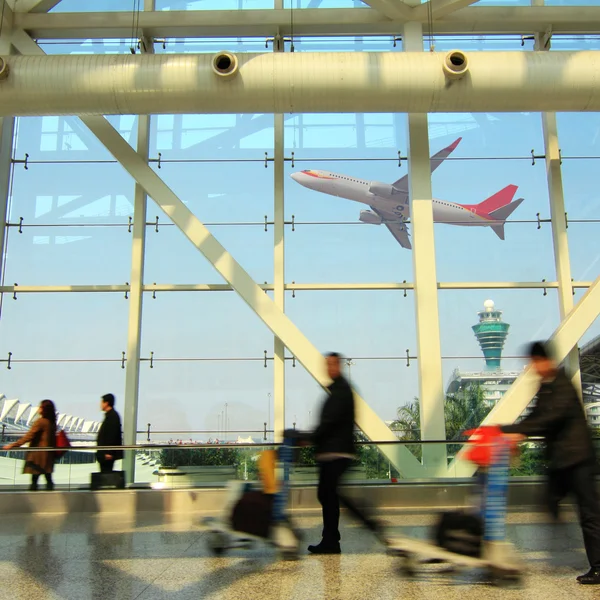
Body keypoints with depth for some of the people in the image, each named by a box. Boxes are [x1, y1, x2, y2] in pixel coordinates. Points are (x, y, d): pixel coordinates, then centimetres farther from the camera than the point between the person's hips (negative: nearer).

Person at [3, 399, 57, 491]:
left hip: (38, 454, -7)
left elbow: (29, 436, -16)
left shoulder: (40, 421, -14)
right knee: (48, 477, 8)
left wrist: (13, 445, -13)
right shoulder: (51, 422, 8)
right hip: (48, 454, 7)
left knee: (34, 478, -2)